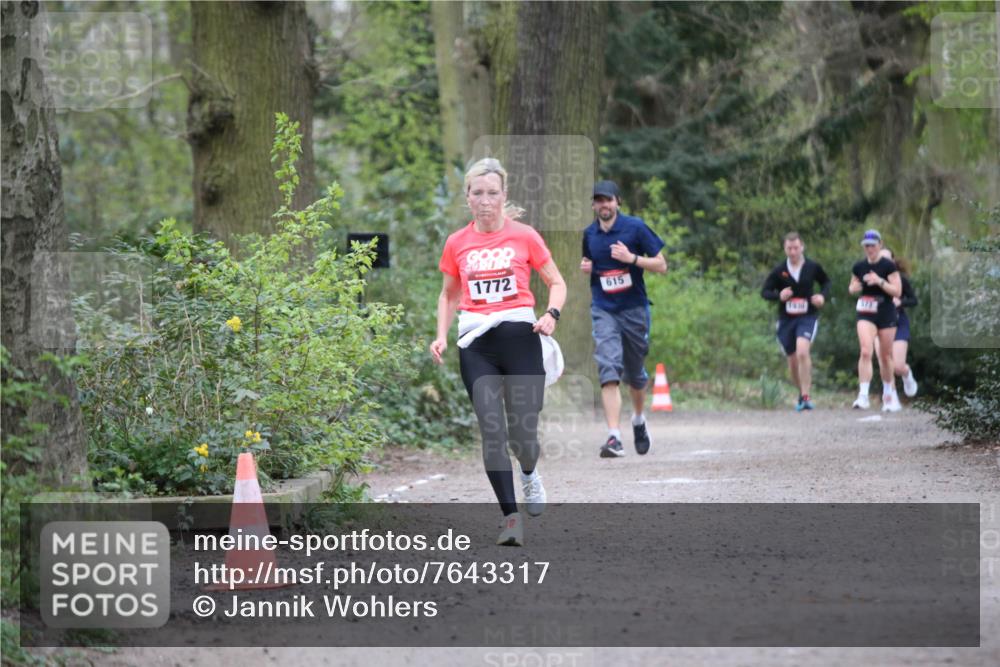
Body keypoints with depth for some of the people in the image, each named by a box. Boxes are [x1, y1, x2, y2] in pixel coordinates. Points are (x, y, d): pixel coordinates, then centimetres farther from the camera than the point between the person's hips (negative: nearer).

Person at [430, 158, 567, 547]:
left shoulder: (524, 237, 2)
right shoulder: (456, 244, 9)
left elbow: (557, 283, 10)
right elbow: (449, 295, 22)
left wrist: (551, 314, -9)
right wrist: (442, 336, 8)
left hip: (520, 336, -1)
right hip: (476, 343, 2)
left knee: (523, 434, -1)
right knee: (491, 431, -11)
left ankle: (529, 475, 36)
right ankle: (510, 518, -7)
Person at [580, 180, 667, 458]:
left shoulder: (635, 227, -6)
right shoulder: (589, 234, 5)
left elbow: (661, 265, -4)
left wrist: (632, 258, -19)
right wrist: (585, 267, 0)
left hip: (634, 309, -1)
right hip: (603, 311, 1)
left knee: (635, 373, 14)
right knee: (608, 370, -17)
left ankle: (638, 419, 44)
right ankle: (614, 437, -25)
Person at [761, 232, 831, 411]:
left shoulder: (812, 267, -1)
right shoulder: (779, 271, -2)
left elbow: (826, 281, 17)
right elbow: (765, 291, 3)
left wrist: (823, 295, -3)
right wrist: (778, 296, -17)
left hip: (808, 317, -2)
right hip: (786, 320, 2)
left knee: (802, 352, -26)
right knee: (792, 361, 10)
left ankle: (806, 396, -23)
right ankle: (801, 394, 33)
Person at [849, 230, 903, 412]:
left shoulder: (888, 266, -6)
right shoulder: (859, 267, 4)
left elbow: (897, 291, -11)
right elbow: (852, 287, 19)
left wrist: (880, 281, -24)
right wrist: (854, 288, -5)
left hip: (886, 314, -1)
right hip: (866, 314, 1)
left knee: (885, 356, 8)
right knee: (866, 351, -18)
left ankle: (889, 393, 27)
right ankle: (863, 395, -22)